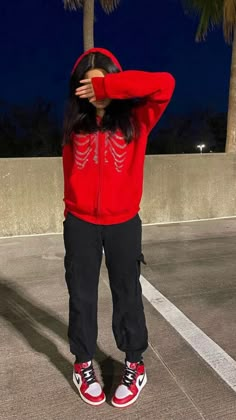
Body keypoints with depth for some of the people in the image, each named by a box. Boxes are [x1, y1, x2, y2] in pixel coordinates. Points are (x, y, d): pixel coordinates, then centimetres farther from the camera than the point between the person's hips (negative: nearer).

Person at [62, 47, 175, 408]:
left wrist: (107, 86, -18)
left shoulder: (135, 119, -2)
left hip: (123, 224, -1)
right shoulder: (75, 125, 5)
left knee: (127, 295, 10)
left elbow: (164, 84, -18)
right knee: (81, 296, 11)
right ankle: (83, 365, 32)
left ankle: (135, 365, 30)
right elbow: (70, 173, 8)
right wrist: (71, 212, 6)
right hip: (80, 224, 2)